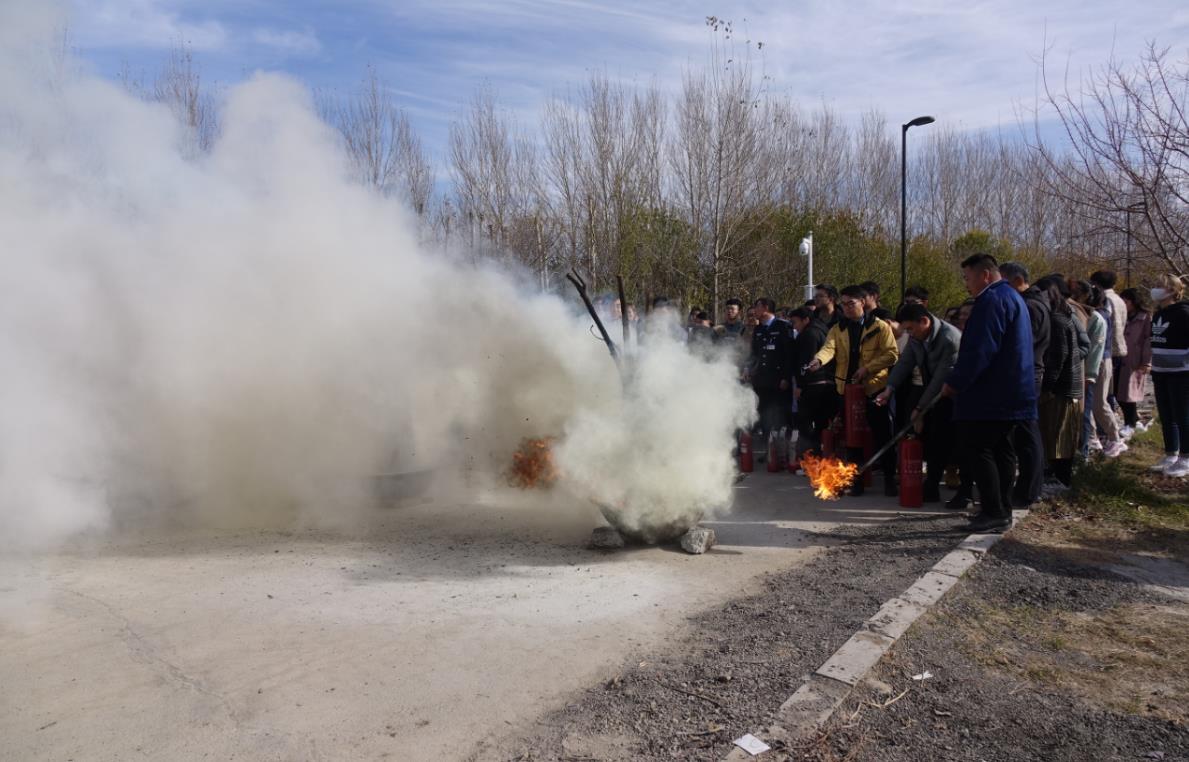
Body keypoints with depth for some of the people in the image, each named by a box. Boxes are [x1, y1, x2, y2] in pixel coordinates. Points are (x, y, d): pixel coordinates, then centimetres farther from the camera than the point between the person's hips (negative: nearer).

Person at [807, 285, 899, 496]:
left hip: (874, 387, -3)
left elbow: (892, 354, -7)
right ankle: (856, 479, 18)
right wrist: (819, 360, -31)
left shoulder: (880, 327, 0)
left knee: (882, 435, 0)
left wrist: (867, 369, -18)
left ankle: (889, 478, 13)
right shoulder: (837, 329, 10)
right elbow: (829, 348, -8)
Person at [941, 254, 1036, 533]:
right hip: (1012, 392, 11)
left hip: (990, 394, -11)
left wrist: (955, 383, -16)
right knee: (1001, 450, 14)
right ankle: (1002, 511, 20)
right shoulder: (1013, 297, 20)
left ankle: (994, 513, -5)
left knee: (978, 451, -6)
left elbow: (979, 350, -22)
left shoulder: (992, 300, -15)